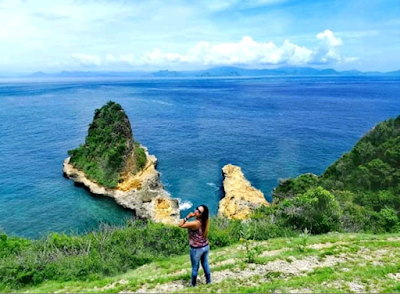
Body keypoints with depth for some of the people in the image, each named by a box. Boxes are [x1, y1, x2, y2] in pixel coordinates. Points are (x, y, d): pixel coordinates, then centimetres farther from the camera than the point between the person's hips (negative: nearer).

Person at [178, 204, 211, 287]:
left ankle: (193, 284, 34)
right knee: (205, 265, 24)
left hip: (196, 249, -6)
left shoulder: (195, 223, -30)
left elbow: (180, 225, -20)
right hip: (206, 246, 7)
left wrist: (188, 217, -23)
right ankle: (209, 281, 41)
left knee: (195, 268, 15)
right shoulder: (205, 221, -6)